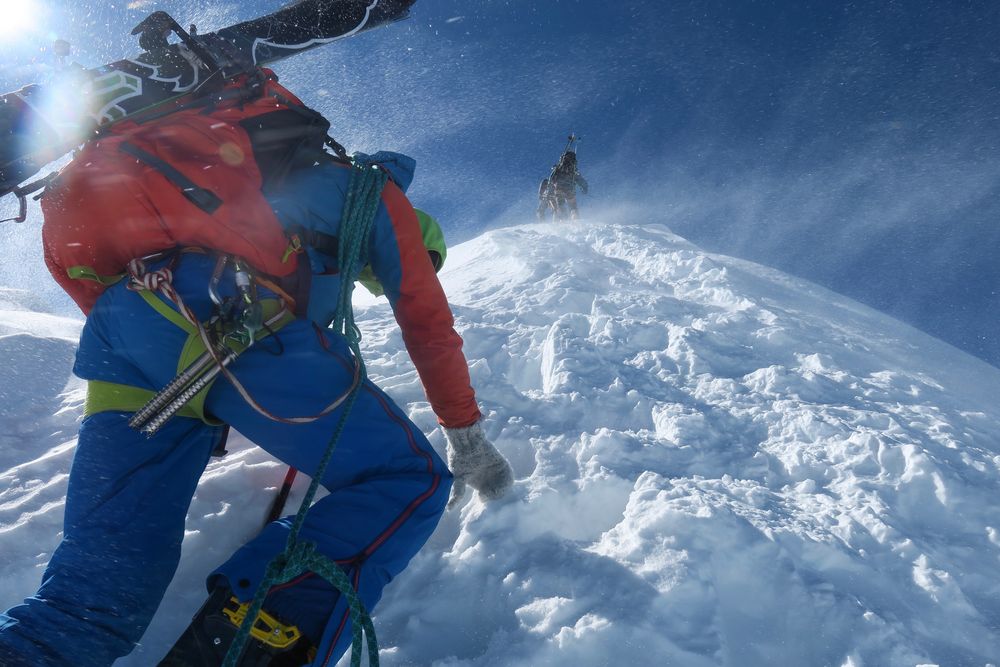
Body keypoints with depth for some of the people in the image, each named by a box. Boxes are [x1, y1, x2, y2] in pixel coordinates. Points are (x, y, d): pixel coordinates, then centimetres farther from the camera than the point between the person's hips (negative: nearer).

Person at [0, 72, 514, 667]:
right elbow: (427, 323, 17)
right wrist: (468, 437, 24)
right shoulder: (377, 193, 24)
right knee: (409, 481, 0)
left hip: (111, 327, 8)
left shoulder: (294, 182, 41)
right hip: (225, 321, -8)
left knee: (96, 592, 12)